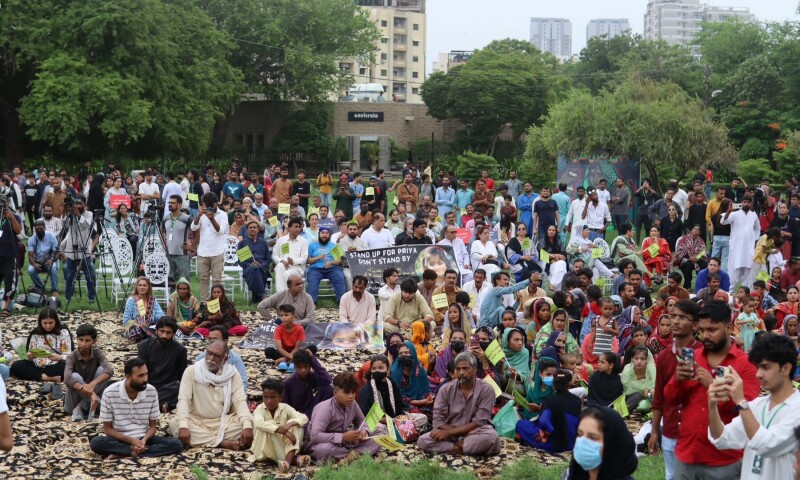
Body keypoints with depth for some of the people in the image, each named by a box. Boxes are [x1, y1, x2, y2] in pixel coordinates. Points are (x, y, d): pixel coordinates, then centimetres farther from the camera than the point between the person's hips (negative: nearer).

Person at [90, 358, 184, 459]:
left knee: (176, 444, -24)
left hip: (143, 439, 3)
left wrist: (144, 439, -20)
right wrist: (130, 440, -20)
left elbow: (153, 425, 3)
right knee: (96, 443, -34)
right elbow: (107, 428, -5)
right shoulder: (110, 393, -11)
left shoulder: (151, 391, -5)